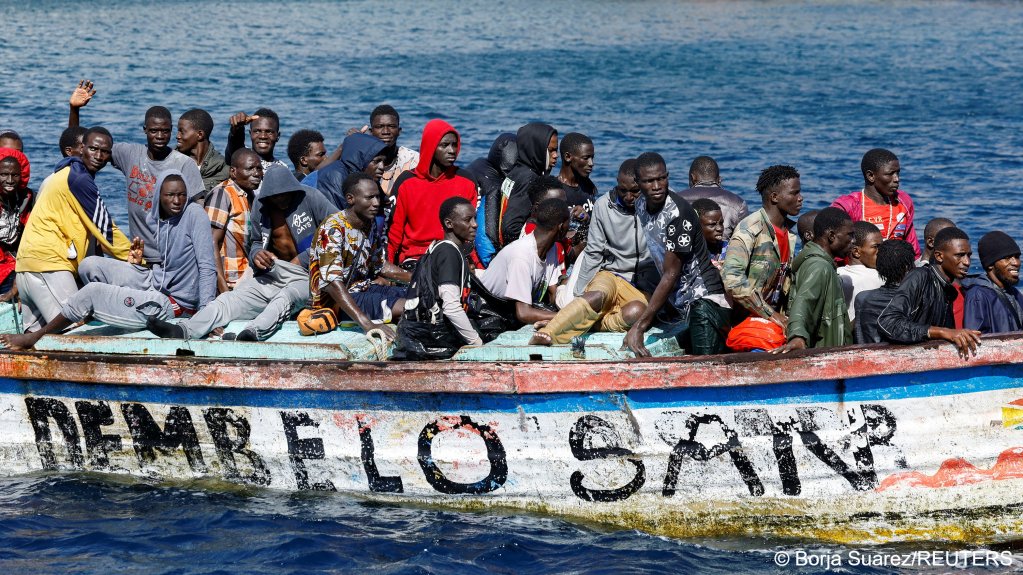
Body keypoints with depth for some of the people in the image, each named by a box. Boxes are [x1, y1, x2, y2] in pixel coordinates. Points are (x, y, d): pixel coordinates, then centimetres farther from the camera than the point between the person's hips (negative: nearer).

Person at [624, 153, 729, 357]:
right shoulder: (641, 206, 4)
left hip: (704, 300, -8)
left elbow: (671, 275, -21)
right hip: (677, 301, 8)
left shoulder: (678, 213, -21)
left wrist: (639, 326, -23)